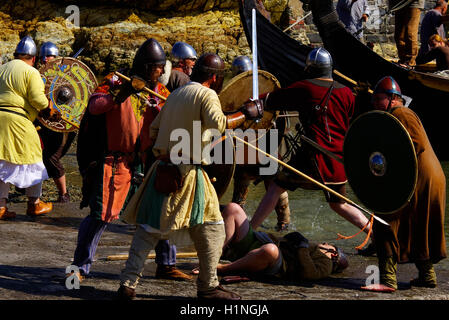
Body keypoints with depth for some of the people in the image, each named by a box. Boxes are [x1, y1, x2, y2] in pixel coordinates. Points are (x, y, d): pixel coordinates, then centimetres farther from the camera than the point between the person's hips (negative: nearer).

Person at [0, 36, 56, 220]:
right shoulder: (31, 72, -5)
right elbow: (37, 99, -12)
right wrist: (49, 109, 4)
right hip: (17, 121, -6)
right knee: (32, 159, 10)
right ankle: (34, 203, 18)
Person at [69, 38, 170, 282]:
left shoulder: (158, 91, 11)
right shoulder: (116, 82, -4)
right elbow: (94, 106, -19)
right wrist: (121, 94, -31)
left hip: (144, 163, 5)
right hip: (114, 161, -5)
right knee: (101, 214, -7)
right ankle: (81, 266, 7)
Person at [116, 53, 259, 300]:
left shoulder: (175, 94, 17)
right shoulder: (207, 95, -4)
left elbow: (154, 130, 20)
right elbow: (217, 123, -23)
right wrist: (245, 115, -13)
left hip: (163, 169, 7)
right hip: (188, 172, -7)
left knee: (148, 227, 9)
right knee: (212, 229, 6)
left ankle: (128, 284, 3)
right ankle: (208, 286, 11)